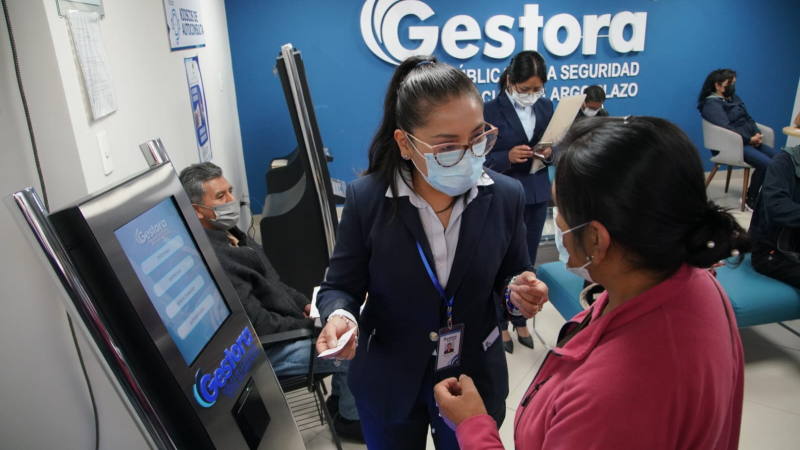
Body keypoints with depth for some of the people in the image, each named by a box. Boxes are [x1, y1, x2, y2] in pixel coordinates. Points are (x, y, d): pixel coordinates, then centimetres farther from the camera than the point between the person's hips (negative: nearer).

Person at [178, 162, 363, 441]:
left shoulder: (229, 234, 4)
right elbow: (258, 324, -26)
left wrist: (304, 303, 2)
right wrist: (309, 325, -16)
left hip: (284, 323, 10)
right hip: (266, 351, -9)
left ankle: (339, 397, 28)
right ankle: (350, 417, 15)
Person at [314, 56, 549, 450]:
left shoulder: (506, 196, -13)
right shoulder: (365, 198, -18)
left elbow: (510, 274, 1)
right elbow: (341, 286, -9)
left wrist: (520, 290, -22)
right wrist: (340, 316, -31)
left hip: (475, 379, 1)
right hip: (389, 384, 0)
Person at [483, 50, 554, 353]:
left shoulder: (546, 106, 4)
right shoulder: (491, 110, -10)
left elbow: (555, 146, 11)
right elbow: (481, 159, -10)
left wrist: (549, 153, -11)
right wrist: (508, 157, -26)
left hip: (537, 196, 4)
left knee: (527, 263, 14)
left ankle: (520, 321, 32)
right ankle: (500, 323, 25)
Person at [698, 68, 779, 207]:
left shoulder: (734, 98, 20)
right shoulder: (711, 103, -9)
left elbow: (748, 118, 18)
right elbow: (725, 128, -20)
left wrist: (757, 134, -1)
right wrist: (749, 139, -20)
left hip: (749, 141, 9)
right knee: (765, 164, -25)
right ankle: (750, 197, -7)